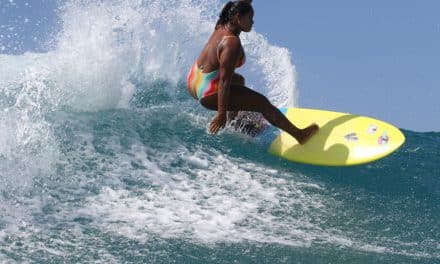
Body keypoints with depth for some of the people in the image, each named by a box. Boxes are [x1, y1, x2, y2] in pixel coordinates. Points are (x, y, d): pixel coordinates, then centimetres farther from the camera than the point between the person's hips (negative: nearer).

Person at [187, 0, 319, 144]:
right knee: (262, 103, -3)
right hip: (209, 93, -10)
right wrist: (221, 113, -27)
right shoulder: (232, 44, -25)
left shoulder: (221, 27, 0)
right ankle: (299, 135, 5)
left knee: (239, 80, 36)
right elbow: (224, 80, -28)